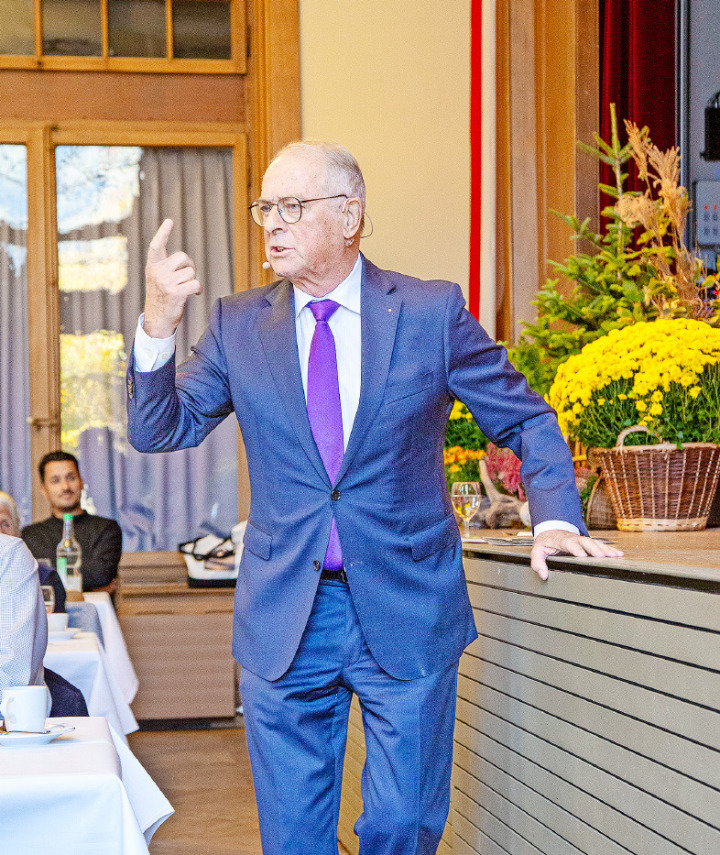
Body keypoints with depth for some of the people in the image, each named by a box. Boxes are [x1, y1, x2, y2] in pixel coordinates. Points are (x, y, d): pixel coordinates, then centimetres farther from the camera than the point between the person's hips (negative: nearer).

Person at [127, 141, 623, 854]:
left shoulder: (432, 313, -2)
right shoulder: (238, 325, 4)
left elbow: (525, 421, 7)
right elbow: (159, 430, 0)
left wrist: (555, 519, -8)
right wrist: (158, 326, -16)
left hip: (407, 614, -2)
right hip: (283, 620, 2)